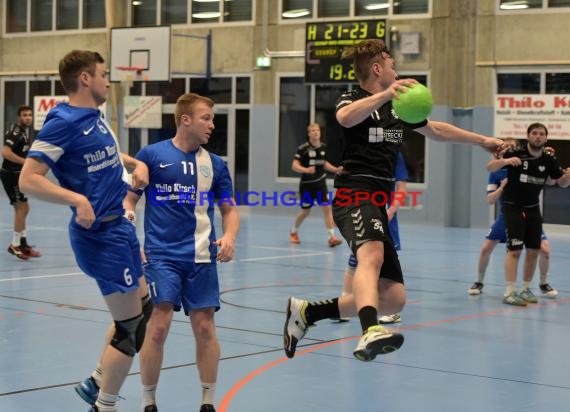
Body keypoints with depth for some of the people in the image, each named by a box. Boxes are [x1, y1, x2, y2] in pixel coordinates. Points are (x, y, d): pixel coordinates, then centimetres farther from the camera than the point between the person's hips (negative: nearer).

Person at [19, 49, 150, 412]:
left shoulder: (96, 115, 10)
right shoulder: (64, 121, -17)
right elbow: (29, 179, -22)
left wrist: (136, 164, 10)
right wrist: (77, 199, -32)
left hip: (119, 227, 10)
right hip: (101, 234, -10)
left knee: (141, 310, 22)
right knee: (130, 329, -1)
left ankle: (97, 382, 31)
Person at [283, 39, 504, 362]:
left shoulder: (398, 108, 22)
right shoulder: (353, 99, 0)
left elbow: (436, 130, 37)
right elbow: (346, 117, -26)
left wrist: (482, 140, 42)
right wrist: (385, 94, -40)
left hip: (377, 207, 8)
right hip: (354, 197, -8)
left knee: (394, 298, 0)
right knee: (372, 255, -38)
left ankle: (307, 312, 10)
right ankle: (371, 333, -61)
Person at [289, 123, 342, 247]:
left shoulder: (324, 147, 4)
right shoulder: (303, 148, -13)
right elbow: (294, 166, -17)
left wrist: (336, 169, 7)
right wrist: (306, 170, -35)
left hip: (320, 183, 3)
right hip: (306, 184, -3)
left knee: (327, 208, -11)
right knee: (305, 212, 9)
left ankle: (331, 237, -13)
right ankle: (293, 232, 36)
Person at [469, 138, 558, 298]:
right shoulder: (496, 173, -4)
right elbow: (490, 200, -6)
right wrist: (502, 187, -23)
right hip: (504, 217, 0)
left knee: (544, 249, -12)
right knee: (485, 249, -8)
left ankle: (543, 284, 11)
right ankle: (479, 282, 14)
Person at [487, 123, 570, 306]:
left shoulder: (548, 160, -2)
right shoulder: (516, 154, -15)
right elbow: (490, 167, -21)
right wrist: (505, 161, -41)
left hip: (533, 209, 5)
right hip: (513, 208, -5)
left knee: (534, 250, 7)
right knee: (515, 250, -12)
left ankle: (525, 289, 23)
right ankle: (509, 293, -10)